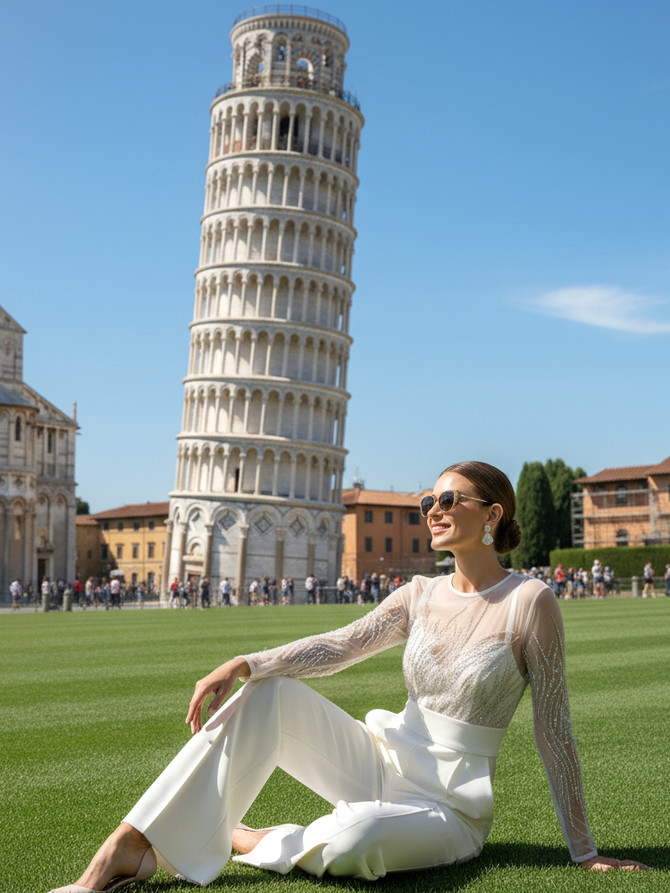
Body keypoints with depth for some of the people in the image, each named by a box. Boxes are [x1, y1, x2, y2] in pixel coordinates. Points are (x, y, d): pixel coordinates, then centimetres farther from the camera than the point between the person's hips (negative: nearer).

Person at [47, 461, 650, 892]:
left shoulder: (530, 601, -12)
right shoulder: (421, 596, 5)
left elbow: (553, 729, -11)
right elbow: (339, 646, -8)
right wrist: (243, 665, -24)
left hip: (448, 808, -5)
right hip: (383, 763, 5)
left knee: (350, 843, -38)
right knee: (269, 695, -18)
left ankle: (240, 840, -6)